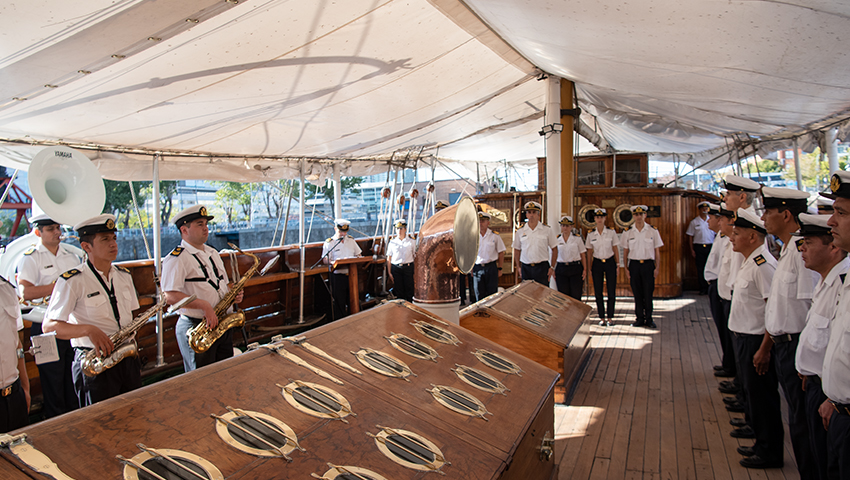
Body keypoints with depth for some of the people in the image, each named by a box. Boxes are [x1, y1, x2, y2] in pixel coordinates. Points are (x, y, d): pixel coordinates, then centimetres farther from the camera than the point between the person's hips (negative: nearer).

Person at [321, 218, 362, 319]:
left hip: (351, 274, 4)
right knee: (339, 302, 1)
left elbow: (358, 255, 15)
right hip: (337, 276, -4)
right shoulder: (329, 243, -1)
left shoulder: (351, 241, 12)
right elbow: (325, 260, -5)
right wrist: (333, 262, -26)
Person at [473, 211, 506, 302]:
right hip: (477, 268, 2)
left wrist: (499, 268, 1)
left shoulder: (495, 236, -1)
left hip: (491, 267, -1)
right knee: (479, 295, 6)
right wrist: (471, 269, 6)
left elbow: (501, 253, 4)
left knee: (492, 293, 2)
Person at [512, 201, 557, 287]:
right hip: (526, 268, 2)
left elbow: (554, 249, 5)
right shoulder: (520, 231, 6)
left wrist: (552, 267, -1)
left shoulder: (547, 230, 2)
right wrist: (518, 267, 6)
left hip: (542, 267, -2)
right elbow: (517, 250, 14)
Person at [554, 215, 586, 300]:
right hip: (561, 269, 2)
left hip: (575, 268, -1)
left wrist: (585, 269, -1)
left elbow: (583, 255, 4)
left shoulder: (577, 238, 2)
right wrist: (553, 271, 6)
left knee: (576, 296, -3)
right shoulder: (557, 239, 7)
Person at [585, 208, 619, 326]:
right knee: (598, 292, 1)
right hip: (597, 263, 1)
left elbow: (616, 250, 4)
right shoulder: (591, 234, 2)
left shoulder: (611, 232, 0)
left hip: (610, 263, -1)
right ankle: (602, 317, 11)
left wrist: (618, 264, 1)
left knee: (611, 291, -1)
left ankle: (610, 317, 9)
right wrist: (589, 267, 5)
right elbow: (589, 252, 8)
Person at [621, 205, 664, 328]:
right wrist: (626, 268, 2)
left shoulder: (653, 231, 0)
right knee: (637, 294, 6)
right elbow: (625, 251, 6)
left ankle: (649, 319, 14)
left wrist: (656, 267, -1)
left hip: (648, 264, -1)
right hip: (634, 264, 1)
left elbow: (657, 251, 3)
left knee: (648, 293, 1)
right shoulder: (628, 232, 2)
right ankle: (640, 318, 17)